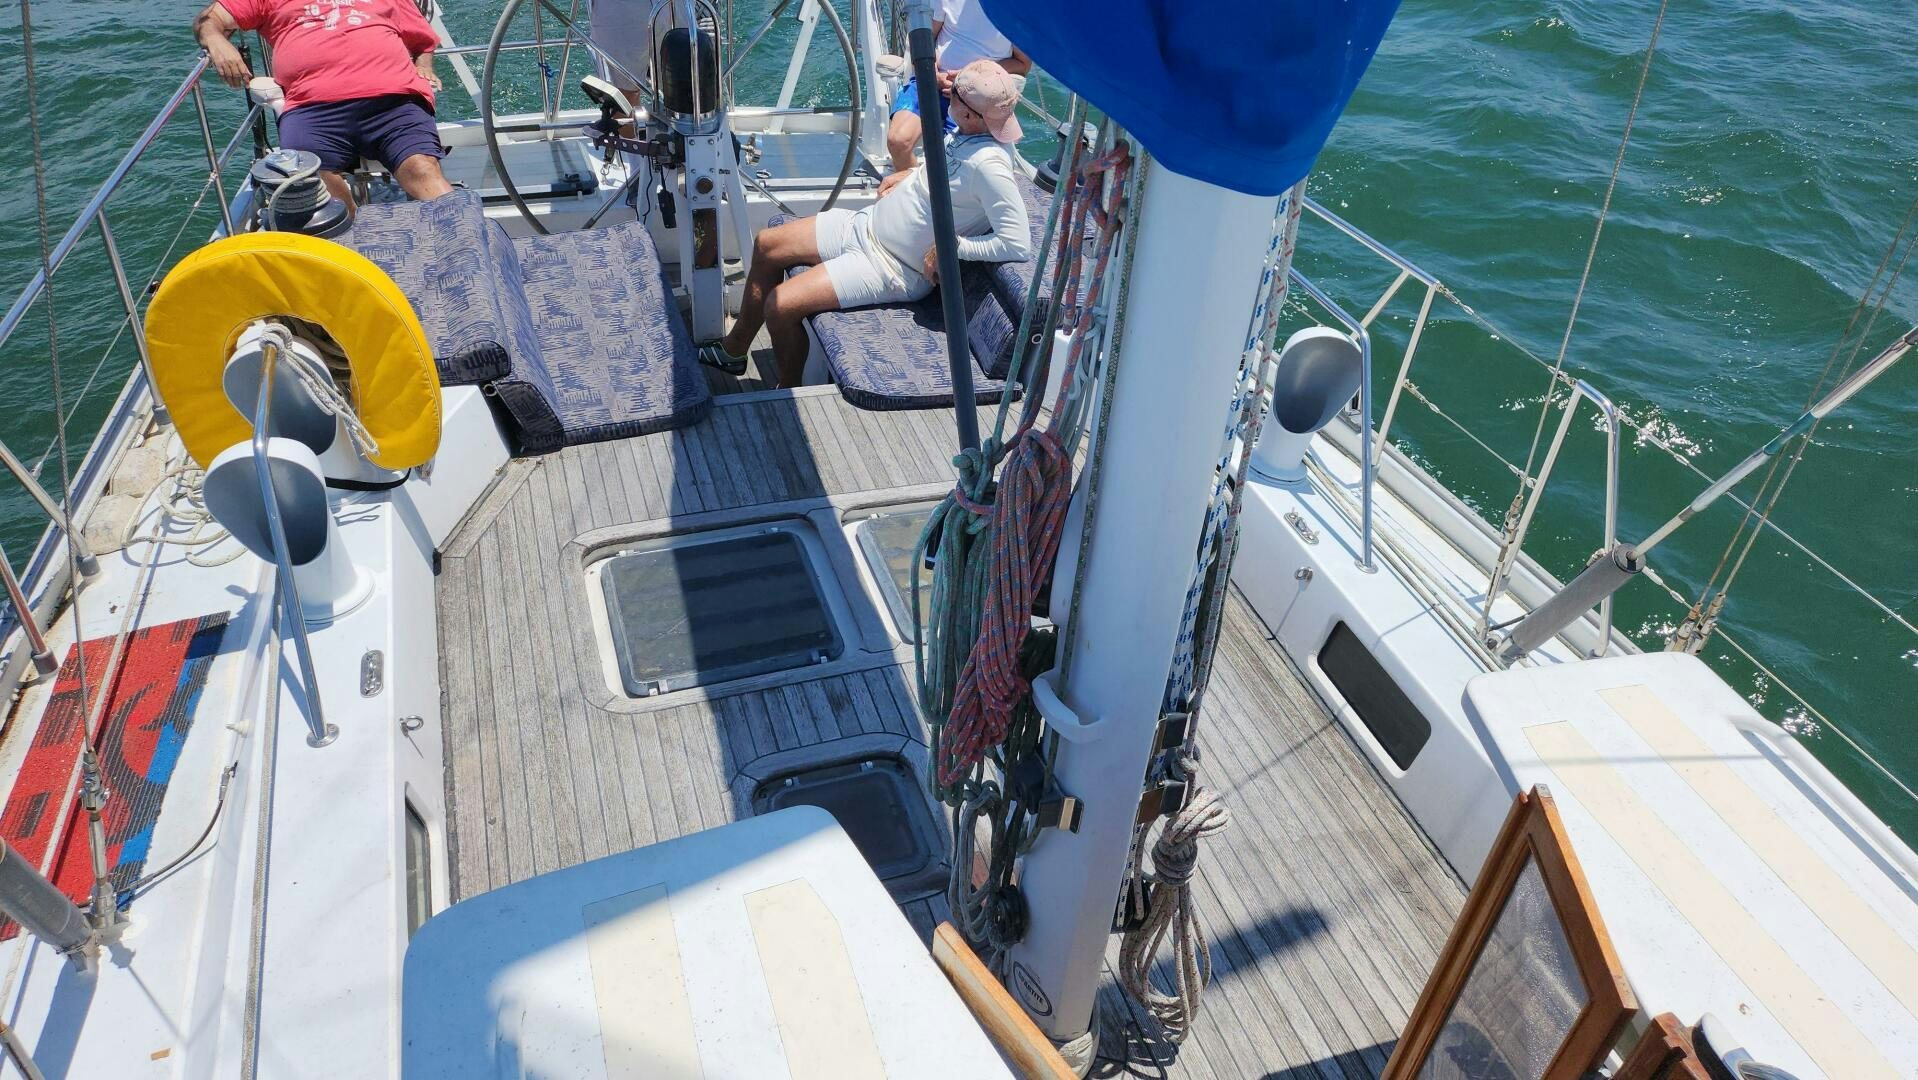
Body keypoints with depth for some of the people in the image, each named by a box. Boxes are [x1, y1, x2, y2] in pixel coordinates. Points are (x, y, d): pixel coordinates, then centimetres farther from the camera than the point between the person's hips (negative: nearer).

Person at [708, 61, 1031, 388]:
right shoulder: (967, 132, -4)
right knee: (766, 244, 14)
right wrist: (910, 174, 6)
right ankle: (736, 347, 32)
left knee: (779, 305, -17)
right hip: (866, 224, 10)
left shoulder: (989, 164, -30)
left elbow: (1019, 244, -35)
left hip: (892, 267, -10)